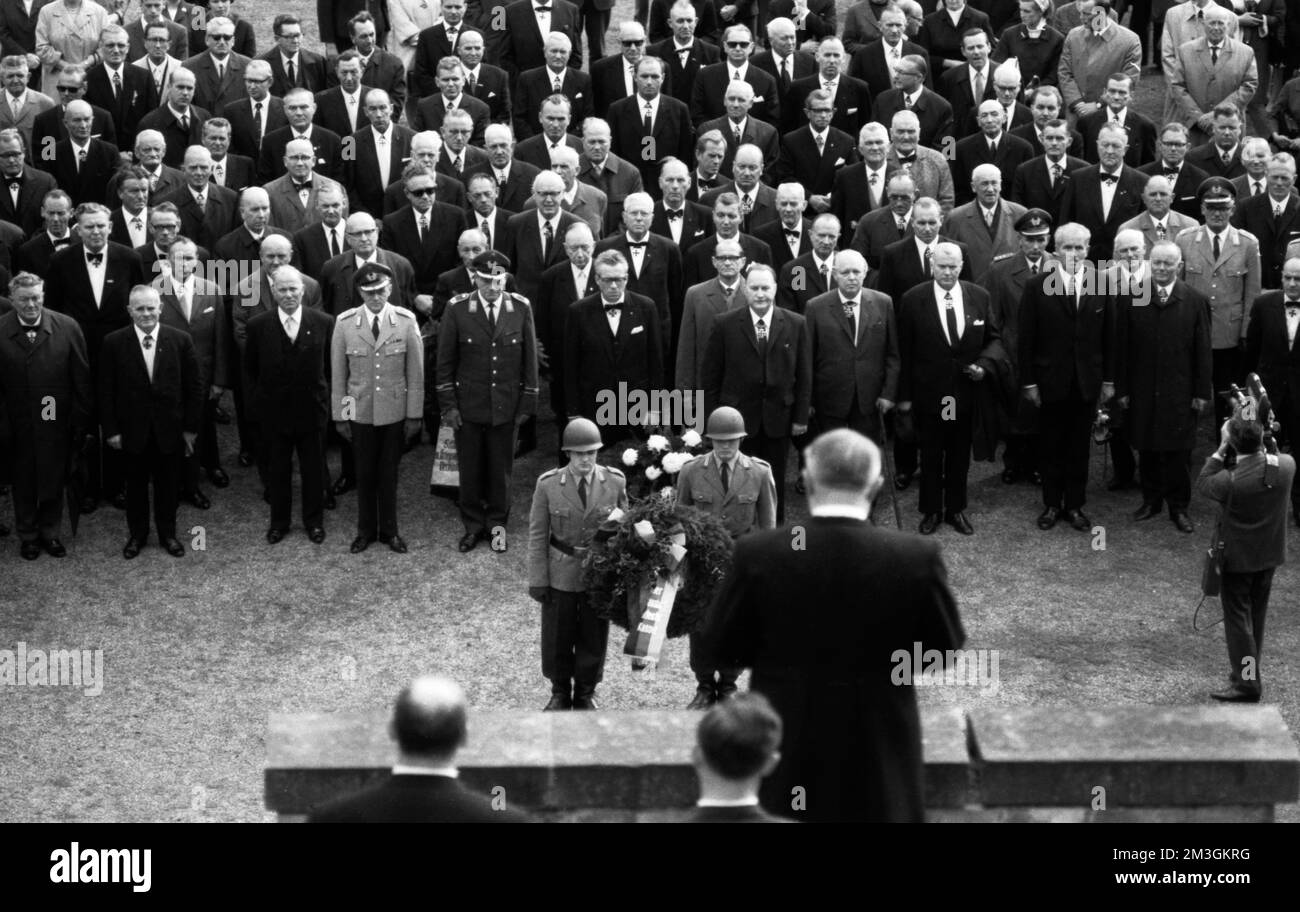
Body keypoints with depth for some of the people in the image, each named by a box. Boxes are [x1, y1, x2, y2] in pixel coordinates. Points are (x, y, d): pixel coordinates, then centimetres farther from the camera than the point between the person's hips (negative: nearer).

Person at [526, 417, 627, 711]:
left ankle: (586, 694, 29)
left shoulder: (615, 482, -6)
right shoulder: (548, 485, -9)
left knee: (594, 637, 10)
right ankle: (560, 693, 29)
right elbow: (537, 535, -4)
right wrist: (537, 580, -5)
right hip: (561, 573, -1)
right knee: (557, 637, 9)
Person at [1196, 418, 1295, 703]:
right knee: (1256, 615, 20)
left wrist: (1221, 448, -14)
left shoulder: (1231, 481, -30)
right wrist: (1260, 444, 0)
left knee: (1237, 618, 5)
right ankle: (1249, 671, 33)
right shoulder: (1286, 465, -15)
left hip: (1238, 558, -6)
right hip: (1270, 553, 6)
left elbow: (1203, 484, -10)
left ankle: (1246, 682, 6)